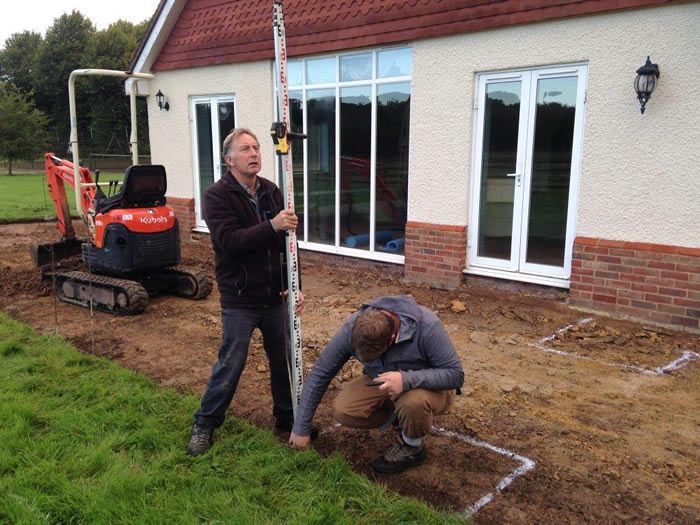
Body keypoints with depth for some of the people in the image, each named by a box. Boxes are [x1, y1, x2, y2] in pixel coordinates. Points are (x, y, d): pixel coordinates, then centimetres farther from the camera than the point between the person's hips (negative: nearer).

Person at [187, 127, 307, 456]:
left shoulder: (271, 192, 6)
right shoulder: (218, 195, -10)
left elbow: (286, 244, 8)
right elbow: (229, 241, -24)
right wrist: (272, 227, -33)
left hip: (274, 297, 5)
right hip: (239, 301, -5)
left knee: (284, 360, 14)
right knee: (230, 365, 3)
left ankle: (287, 417, 34)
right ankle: (205, 424, 24)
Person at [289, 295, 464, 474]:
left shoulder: (426, 326, -34)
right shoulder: (352, 328, -24)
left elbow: (455, 374, -29)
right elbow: (320, 374, -16)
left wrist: (408, 379, -46)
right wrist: (301, 427, -14)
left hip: (428, 386, -3)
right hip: (384, 382, 4)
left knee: (414, 401, -37)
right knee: (343, 411, -19)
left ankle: (412, 448, -4)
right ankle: (400, 416, 6)